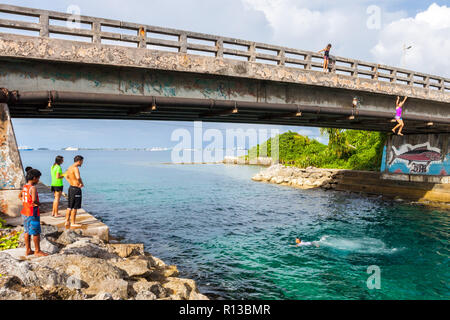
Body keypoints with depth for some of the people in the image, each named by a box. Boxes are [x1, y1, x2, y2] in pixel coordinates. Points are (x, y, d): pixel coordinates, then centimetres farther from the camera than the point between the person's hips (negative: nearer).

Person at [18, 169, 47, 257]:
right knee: (36, 233, 2)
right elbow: (34, 200, -32)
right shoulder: (33, 188, -20)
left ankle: (28, 250, 24)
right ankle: (37, 251, 10)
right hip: (32, 214, -9)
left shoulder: (24, 187, 7)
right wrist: (38, 203, -12)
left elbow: (20, 196, 24)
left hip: (25, 213, 9)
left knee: (27, 232, 15)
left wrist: (25, 202, 13)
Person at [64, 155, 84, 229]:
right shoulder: (75, 168, -19)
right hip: (76, 189, -10)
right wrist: (81, 183, -18)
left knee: (69, 207, 17)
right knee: (74, 207, -1)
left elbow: (66, 176, 29)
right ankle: (73, 224, 5)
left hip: (71, 188, 10)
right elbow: (78, 177, -36)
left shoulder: (70, 167, 11)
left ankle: (67, 222, 24)